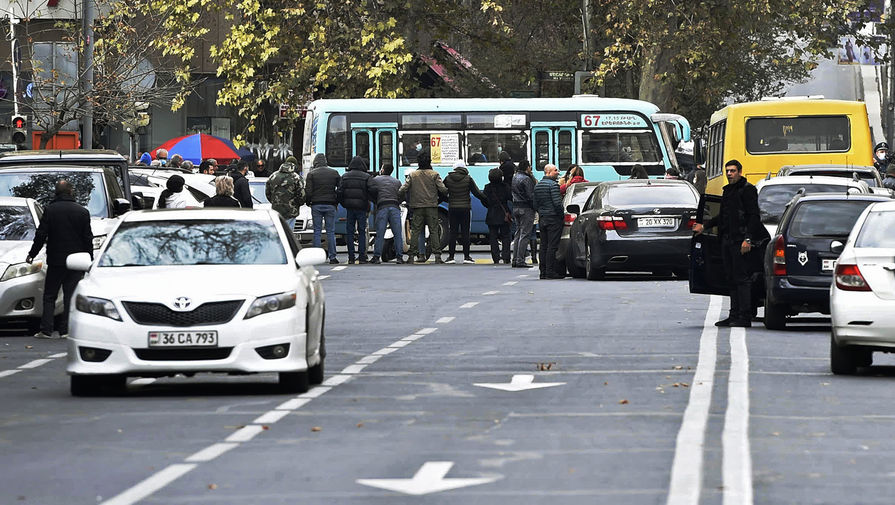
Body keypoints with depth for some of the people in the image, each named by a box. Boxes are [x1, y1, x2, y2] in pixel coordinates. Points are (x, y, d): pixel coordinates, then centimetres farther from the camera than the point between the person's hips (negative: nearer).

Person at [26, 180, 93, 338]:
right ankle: (66, 330, 1)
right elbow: (88, 239, 2)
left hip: (55, 260, -1)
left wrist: (32, 254, 7)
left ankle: (46, 330, -1)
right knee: (70, 296, 5)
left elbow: (41, 235, -5)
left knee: (49, 296, 6)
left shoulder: (50, 210, -5)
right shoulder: (82, 212, -1)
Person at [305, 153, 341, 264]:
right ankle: (332, 257, -1)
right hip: (330, 205, 1)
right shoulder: (334, 173, 6)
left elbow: (308, 191, -6)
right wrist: (336, 202, 15)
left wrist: (308, 202, 10)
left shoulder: (311, 174, -1)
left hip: (316, 205, -1)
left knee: (317, 231, 2)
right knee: (331, 232, 3)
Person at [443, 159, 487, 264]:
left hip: (452, 209, 1)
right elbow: (477, 193, -3)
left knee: (452, 232, 4)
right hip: (465, 208, -1)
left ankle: (451, 256, 1)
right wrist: (487, 202, 8)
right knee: (465, 232, 2)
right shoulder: (468, 179, -4)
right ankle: (466, 256, 2)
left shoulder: (448, 178, 0)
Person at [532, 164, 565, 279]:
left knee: (543, 246, 10)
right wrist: (562, 214, -6)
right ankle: (550, 271, -9)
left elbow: (535, 204, 16)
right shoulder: (553, 185, -13)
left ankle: (543, 271, 10)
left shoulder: (537, 186, 13)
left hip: (542, 218, 8)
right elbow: (557, 203, -19)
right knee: (552, 246, -7)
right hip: (553, 219, -8)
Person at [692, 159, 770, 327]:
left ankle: (745, 317, -10)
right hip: (727, 240, 9)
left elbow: (754, 217, -12)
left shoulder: (747, 190, -7)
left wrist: (748, 239, -20)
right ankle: (734, 315, 13)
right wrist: (704, 225, 22)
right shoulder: (727, 191, 20)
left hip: (740, 241, -9)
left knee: (742, 278, -9)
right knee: (731, 279, 9)